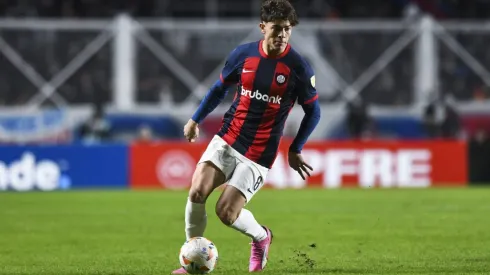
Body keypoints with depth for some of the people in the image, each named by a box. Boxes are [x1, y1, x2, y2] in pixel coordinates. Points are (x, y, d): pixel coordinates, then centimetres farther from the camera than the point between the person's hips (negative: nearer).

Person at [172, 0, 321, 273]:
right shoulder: (243, 54, -2)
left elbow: (313, 111, 2)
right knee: (197, 191, -16)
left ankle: (261, 237, 24)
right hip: (227, 140, 3)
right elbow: (220, 87, 16)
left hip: (259, 155, -3)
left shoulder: (298, 67, -10)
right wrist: (196, 120, 13)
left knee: (226, 212, -10)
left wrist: (295, 150, 1)